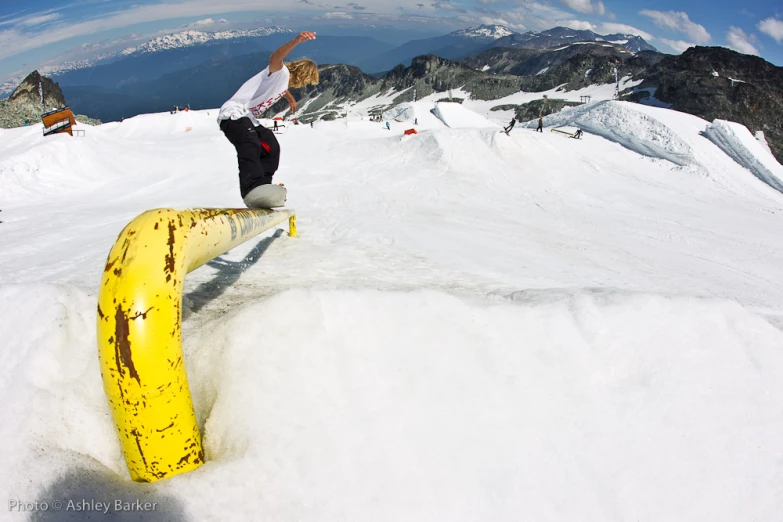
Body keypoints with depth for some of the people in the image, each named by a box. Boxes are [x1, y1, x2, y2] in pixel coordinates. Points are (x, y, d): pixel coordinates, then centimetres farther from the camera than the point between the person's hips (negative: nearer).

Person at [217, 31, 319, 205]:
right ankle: (254, 189, -55)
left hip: (249, 120, 11)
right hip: (234, 115, -11)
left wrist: (291, 99, 66)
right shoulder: (280, 72, -12)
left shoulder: (286, 80, 18)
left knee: (271, 148, 13)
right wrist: (296, 41, -53)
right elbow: (274, 59, -38)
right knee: (251, 147, -34)